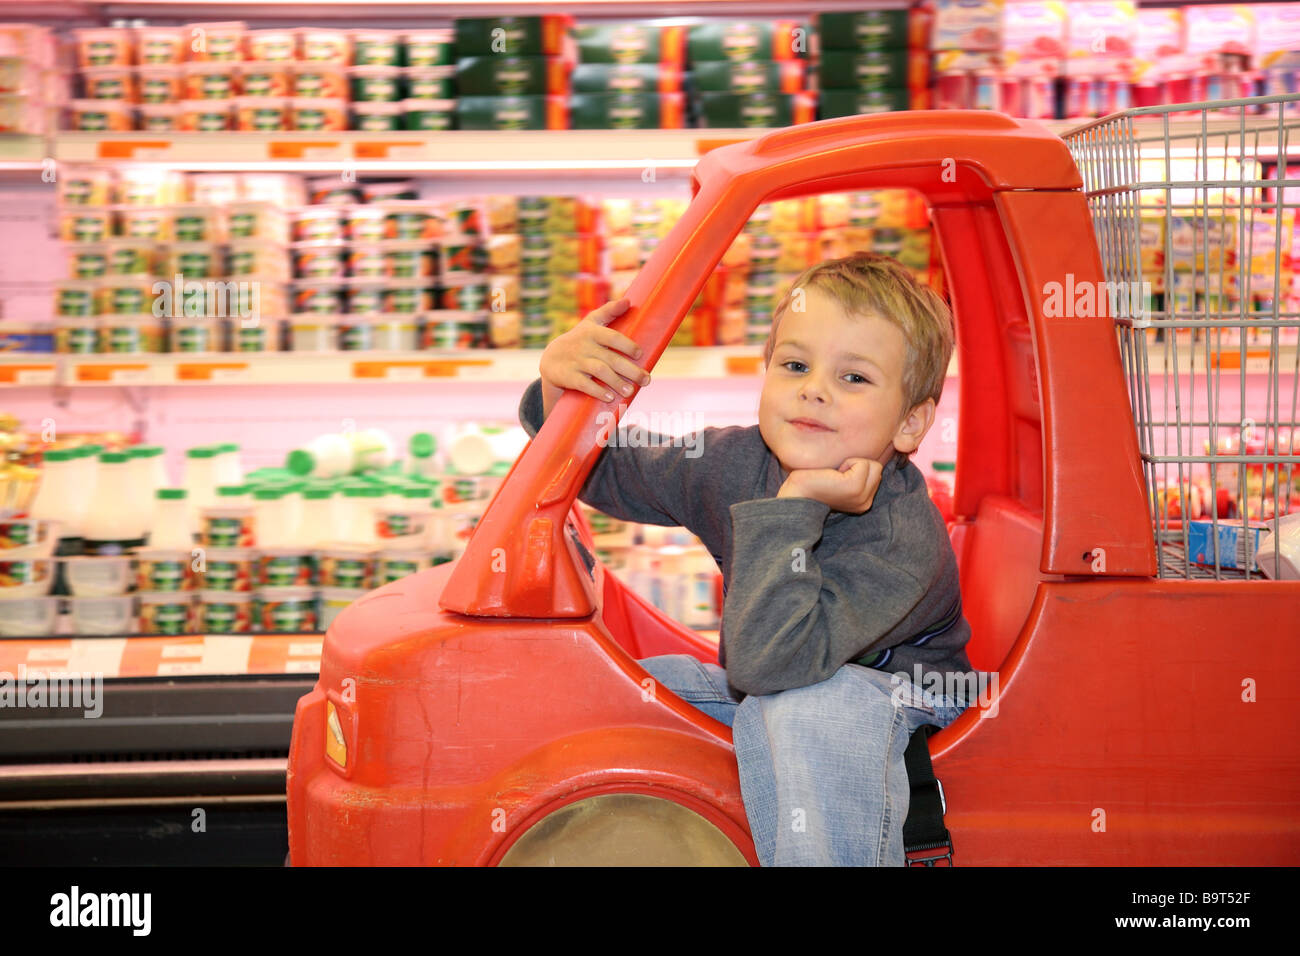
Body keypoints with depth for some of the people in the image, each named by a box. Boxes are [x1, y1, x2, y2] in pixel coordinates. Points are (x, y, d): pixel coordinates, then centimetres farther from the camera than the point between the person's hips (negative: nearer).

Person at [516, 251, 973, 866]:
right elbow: (610, 473, 2)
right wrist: (563, 392, -19)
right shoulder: (736, 463, -13)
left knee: (812, 703, -39)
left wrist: (792, 508, -46)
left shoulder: (902, 538, -33)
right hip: (764, 700, 7)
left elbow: (769, 659, -43)